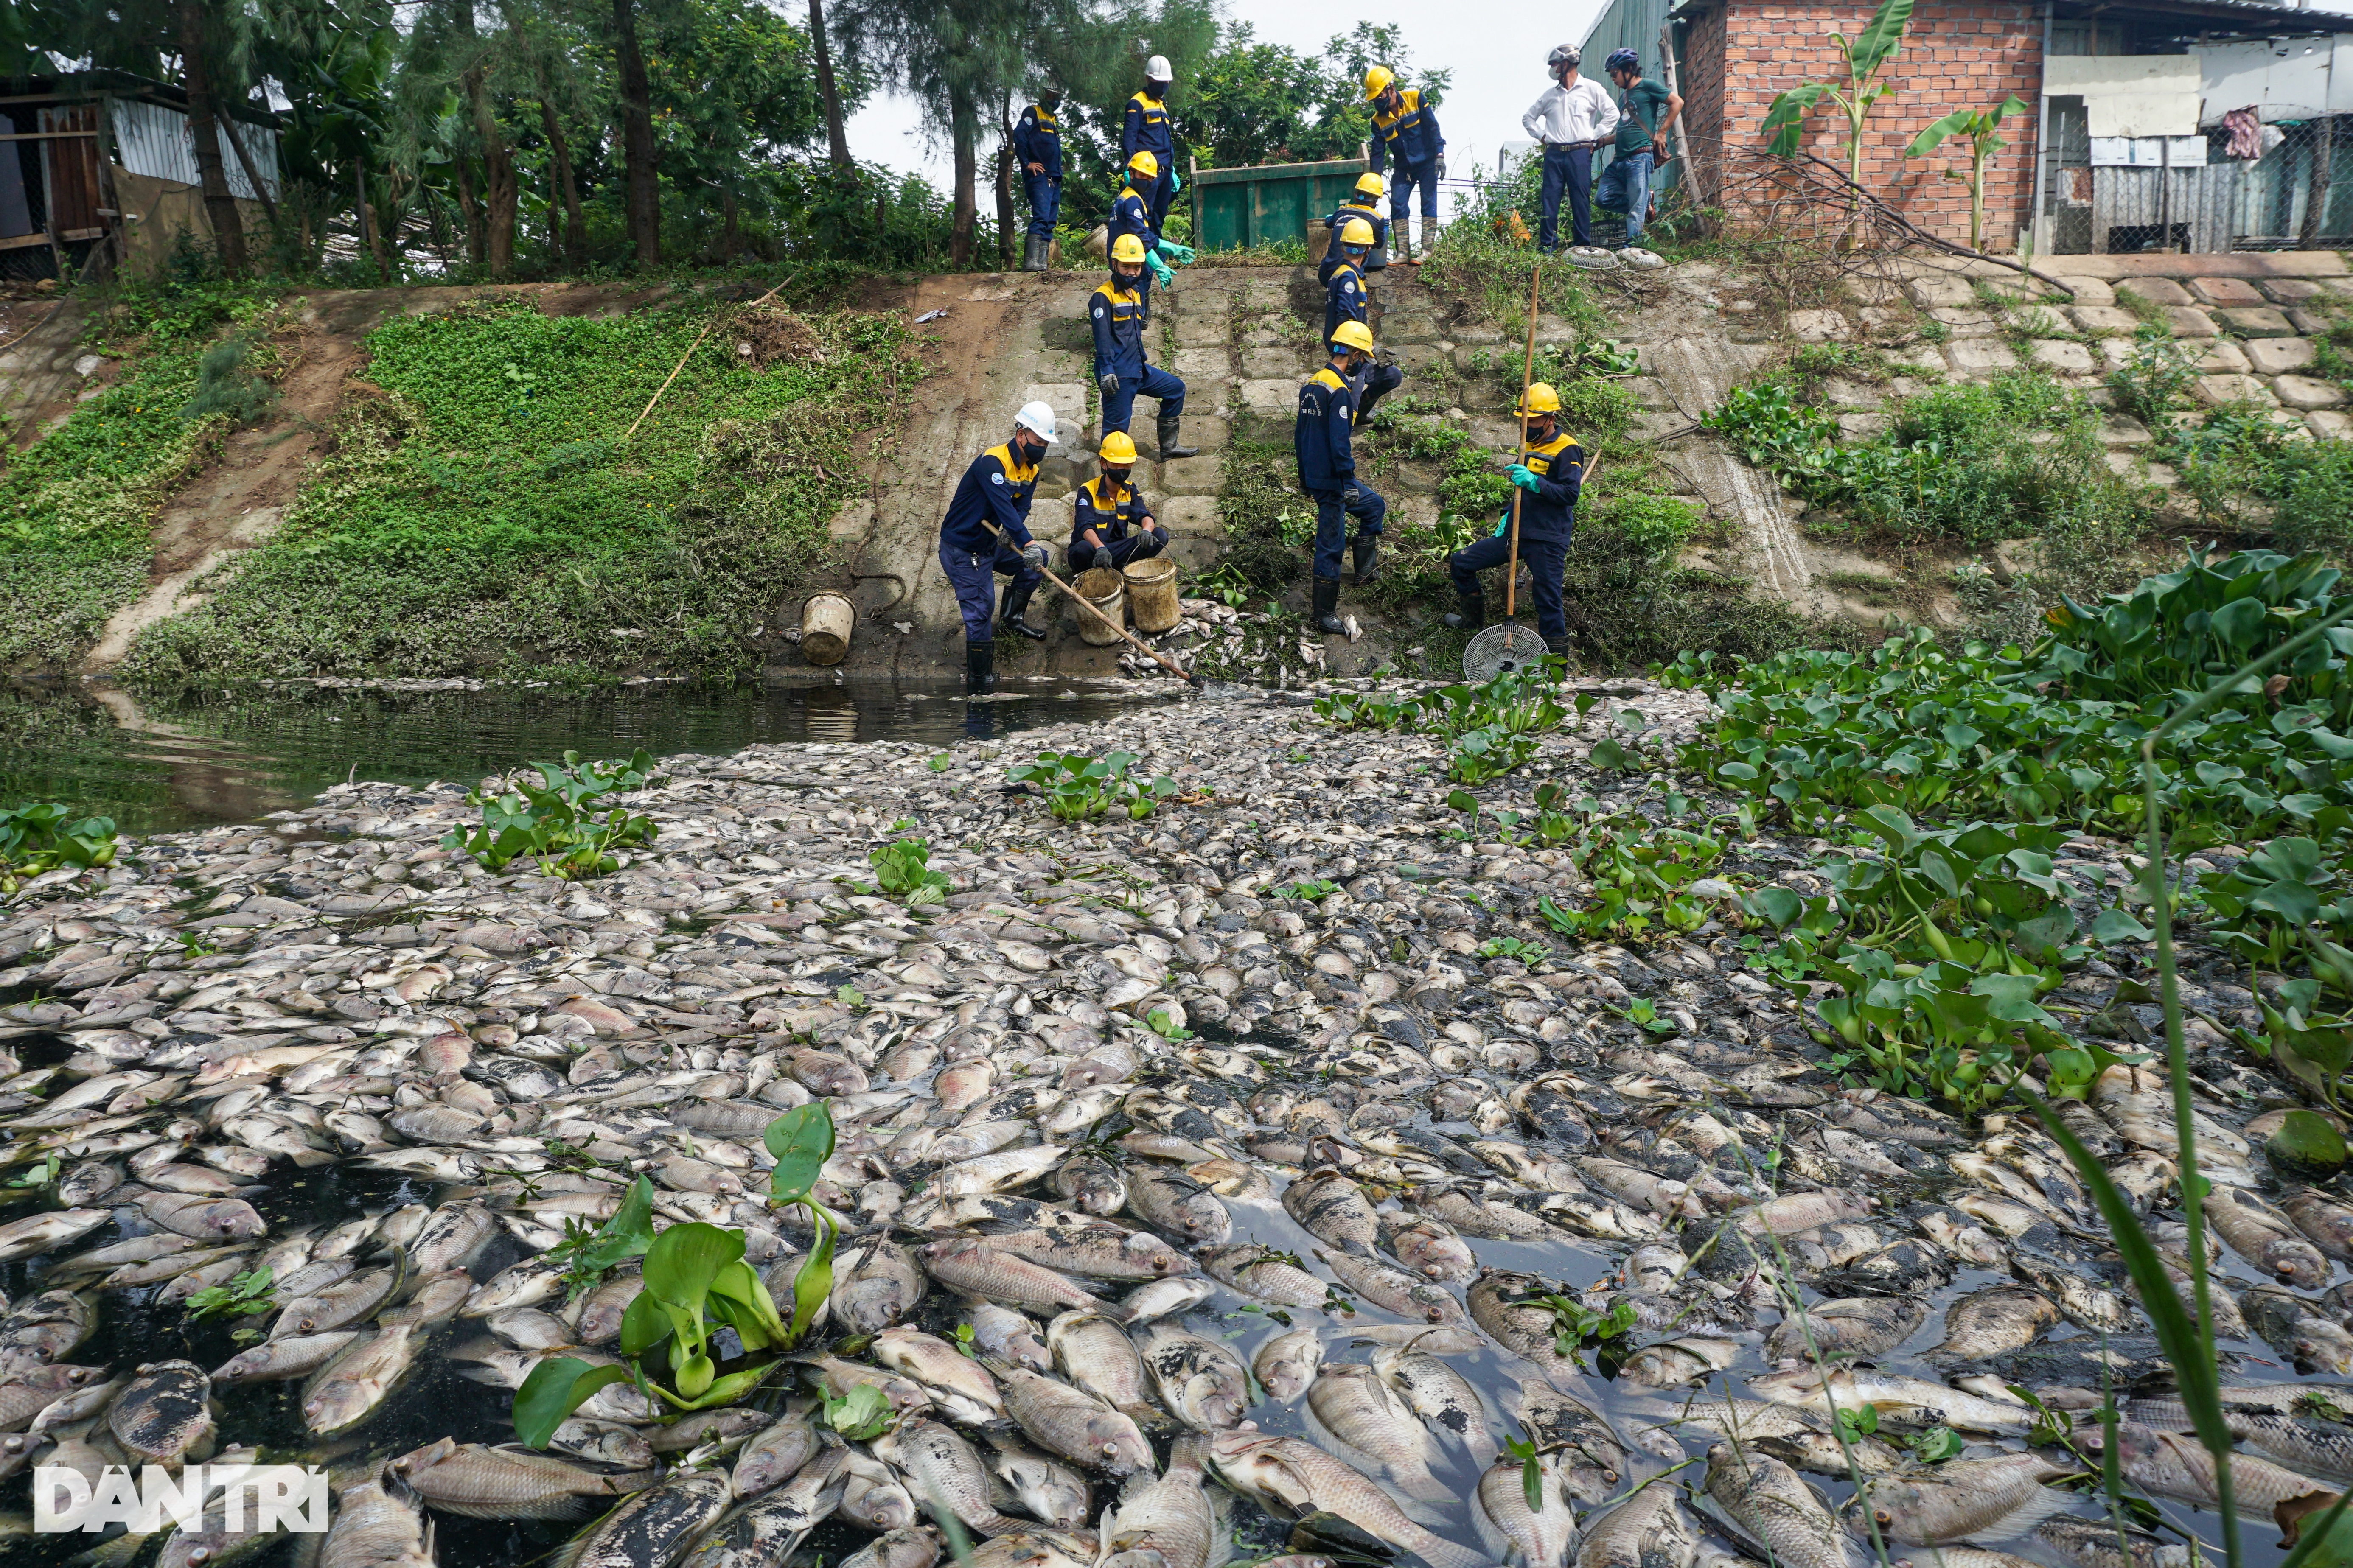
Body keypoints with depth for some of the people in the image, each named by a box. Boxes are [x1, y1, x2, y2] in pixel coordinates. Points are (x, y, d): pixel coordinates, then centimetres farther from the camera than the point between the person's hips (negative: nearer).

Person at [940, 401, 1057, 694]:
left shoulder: (1031, 469, 4)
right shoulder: (992, 462, -25)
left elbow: (1022, 507, 0)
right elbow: (1003, 505, -36)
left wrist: (1010, 531, -23)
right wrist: (1027, 542, -45)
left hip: (990, 546, 9)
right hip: (961, 551, -9)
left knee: (1038, 560, 11)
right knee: (979, 614, -11)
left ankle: (1014, 617, 21)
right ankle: (978, 688, -5)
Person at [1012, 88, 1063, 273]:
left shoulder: (1052, 120, 27)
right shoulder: (1033, 113, 1)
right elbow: (1019, 135, -13)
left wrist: (1059, 171, 15)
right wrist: (1026, 163, -14)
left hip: (1054, 179, 9)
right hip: (1039, 176, -9)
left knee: (1049, 223, 5)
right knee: (1041, 218, -20)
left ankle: (1041, 263, 4)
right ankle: (1031, 262, -26)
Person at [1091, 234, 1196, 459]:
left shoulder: (1136, 294, 17)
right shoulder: (1103, 297, -11)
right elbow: (1102, 337, -19)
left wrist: (1146, 320, 10)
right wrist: (1106, 371, -25)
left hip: (1139, 370, 9)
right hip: (1118, 375, -9)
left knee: (1176, 389, 20)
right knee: (1117, 427, -7)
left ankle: (1168, 447, 27)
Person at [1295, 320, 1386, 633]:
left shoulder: (1311, 384, 9)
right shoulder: (1340, 391, -20)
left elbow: (1300, 434, 16)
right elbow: (1339, 443, -24)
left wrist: (1303, 475, 23)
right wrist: (1349, 483, -20)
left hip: (1314, 475, 10)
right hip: (1332, 479, -10)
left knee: (1375, 506, 24)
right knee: (1330, 545, -1)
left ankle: (1365, 569, 25)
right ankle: (1325, 616, 7)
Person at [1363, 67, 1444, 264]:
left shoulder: (1415, 98, -11)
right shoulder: (1378, 120, -1)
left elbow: (1432, 126, -11)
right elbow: (1378, 153, 1)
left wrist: (1439, 154, -20)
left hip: (1428, 162, -4)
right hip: (1404, 168, 4)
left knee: (1428, 203, -9)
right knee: (1397, 204, -6)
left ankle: (1427, 251, -11)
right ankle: (1403, 252, -5)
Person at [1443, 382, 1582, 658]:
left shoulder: (1567, 450, -10)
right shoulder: (1531, 445, 17)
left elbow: (1570, 494, -20)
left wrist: (1533, 481, -31)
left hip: (1547, 542, -8)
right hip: (1517, 533, 8)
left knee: (1548, 604, -7)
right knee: (1460, 563, 7)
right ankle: (1474, 618, 27)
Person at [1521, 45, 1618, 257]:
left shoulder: (1591, 89, 5)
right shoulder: (1550, 94, 15)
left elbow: (1612, 114, 3)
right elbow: (1528, 118, 24)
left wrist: (1594, 137, -2)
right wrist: (1542, 136, 10)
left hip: (1580, 153, -3)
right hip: (1554, 154, 3)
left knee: (1581, 201, -2)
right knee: (1550, 200, -3)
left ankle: (1584, 247, 2)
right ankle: (1547, 247, 0)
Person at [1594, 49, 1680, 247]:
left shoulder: (1647, 87, -1)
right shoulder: (1624, 96, 23)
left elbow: (1677, 102, -7)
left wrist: (1661, 132, -9)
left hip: (1639, 158, -9)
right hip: (1619, 160, 9)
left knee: (1636, 209, -9)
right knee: (1602, 199, 0)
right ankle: (1645, 202, 15)